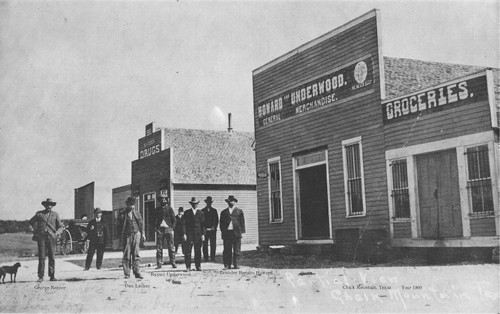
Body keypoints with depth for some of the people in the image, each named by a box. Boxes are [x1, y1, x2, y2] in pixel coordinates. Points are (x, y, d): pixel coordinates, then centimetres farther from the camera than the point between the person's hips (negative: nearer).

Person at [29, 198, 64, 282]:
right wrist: (36, 230, 13)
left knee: (51, 257, 0)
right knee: (41, 257, -5)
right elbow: (31, 221, 23)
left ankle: (52, 276, 5)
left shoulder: (55, 214, 11)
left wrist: (57, 232, -5)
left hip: (51, 237, 1)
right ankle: (40, 276, -2)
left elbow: (60, 226, 13)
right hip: (41, 237, -1)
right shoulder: (39, 214, 9)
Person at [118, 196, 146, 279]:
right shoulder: (123, 214, 4)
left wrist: (142, 233, 3)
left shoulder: (137, 213, 12)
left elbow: (141, 224, 13)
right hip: (127, 235, -2)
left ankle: (137, 272, 0)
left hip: (136, 234, 2)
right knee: (126, 255, -1)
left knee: (136, 254, -2)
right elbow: (121, 226, 4)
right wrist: (121, 237, -2)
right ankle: (127, 274, 4)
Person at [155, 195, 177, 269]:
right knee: (159, 247, -1)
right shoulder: (157, 209, 12)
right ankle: (159, 263, 2)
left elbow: (174, 219, 5)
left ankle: (173, 262, 2)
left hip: (168, 229, -2)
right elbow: (155, 219, 14)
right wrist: (156, 227, 1)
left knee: (170, 246, -3)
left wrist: (172, 228, -4)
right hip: (160, 229, 2)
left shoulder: (169, 208, 5)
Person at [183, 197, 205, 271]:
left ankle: (198, 266, 9)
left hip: (198, 234, 1)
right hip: (189, 234, -1)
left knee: (198, 251, 2)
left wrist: (203, 234, 0)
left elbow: (203, 224, 8)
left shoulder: (200, 213, 10)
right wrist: (184, 234, -6)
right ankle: (188, 267, -1)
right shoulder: (187, 212, 7)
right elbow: (184, 224, 3)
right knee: (187, 251, -5)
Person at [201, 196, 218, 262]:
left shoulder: (214, 210, 11)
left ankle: (212, 257, 2)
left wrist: (214, 227, -6)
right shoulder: (202, 211, 8)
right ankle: (206, 258, 5)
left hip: (212, 230, 0)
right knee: (205, 245, 0)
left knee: (213, 244, -3)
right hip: (205, 230, 0)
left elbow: (216, 220, 8)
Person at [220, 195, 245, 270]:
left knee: (236, 251, 1)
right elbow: (221, 223, 12)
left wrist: (242, 231, 0)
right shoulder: (224, 212, 14)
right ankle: (227, 265, 3)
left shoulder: (239, 211, 10)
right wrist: (222, 231, 1)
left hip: (236, 233, -1)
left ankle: (235, 265, 7)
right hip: (227, 232, 1)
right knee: (227, 251, -1)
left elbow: (242, 221, 8)